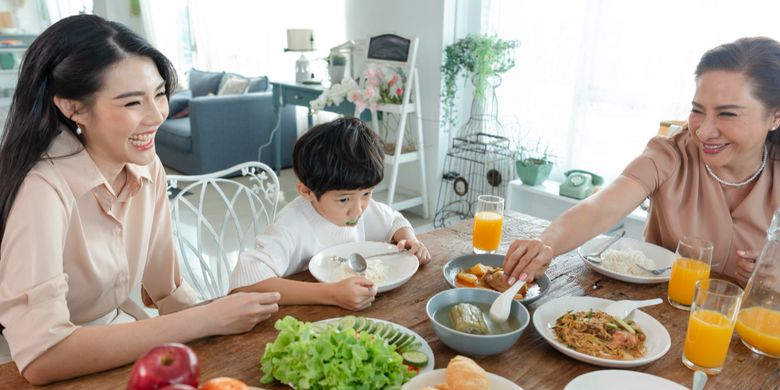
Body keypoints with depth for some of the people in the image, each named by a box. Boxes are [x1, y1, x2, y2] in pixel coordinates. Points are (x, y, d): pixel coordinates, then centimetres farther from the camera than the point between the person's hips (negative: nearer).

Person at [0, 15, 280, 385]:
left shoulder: (147, 166, -6)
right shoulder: (44, 189, -24)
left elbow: (167, 290, 0)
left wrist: (233, 320, -16)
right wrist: (209, 319, -29)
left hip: (123, 344, 5)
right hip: (62, 371, -4)